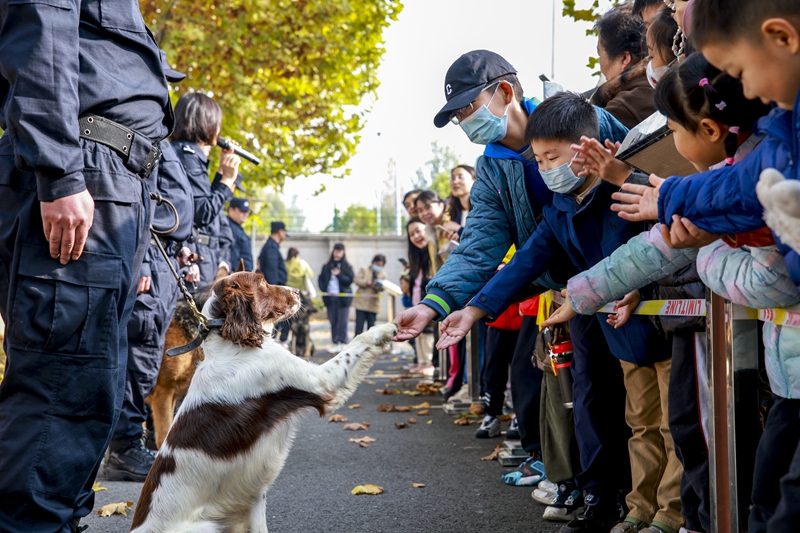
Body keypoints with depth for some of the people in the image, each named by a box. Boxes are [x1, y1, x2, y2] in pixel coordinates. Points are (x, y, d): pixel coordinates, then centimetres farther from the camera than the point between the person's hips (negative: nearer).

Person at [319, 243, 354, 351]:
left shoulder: (347, 267, 3)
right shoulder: (326, 267, 10)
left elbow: (350, 280, -5)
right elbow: (321, 279, 12)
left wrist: (339, 275, -14)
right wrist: (324, 290, -3)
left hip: (343, 297, -3)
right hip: (330, 297, 3)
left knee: (342, 322, -4)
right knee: (333, 321, 5)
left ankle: (342, 343, -2)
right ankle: (335, 343, 10)